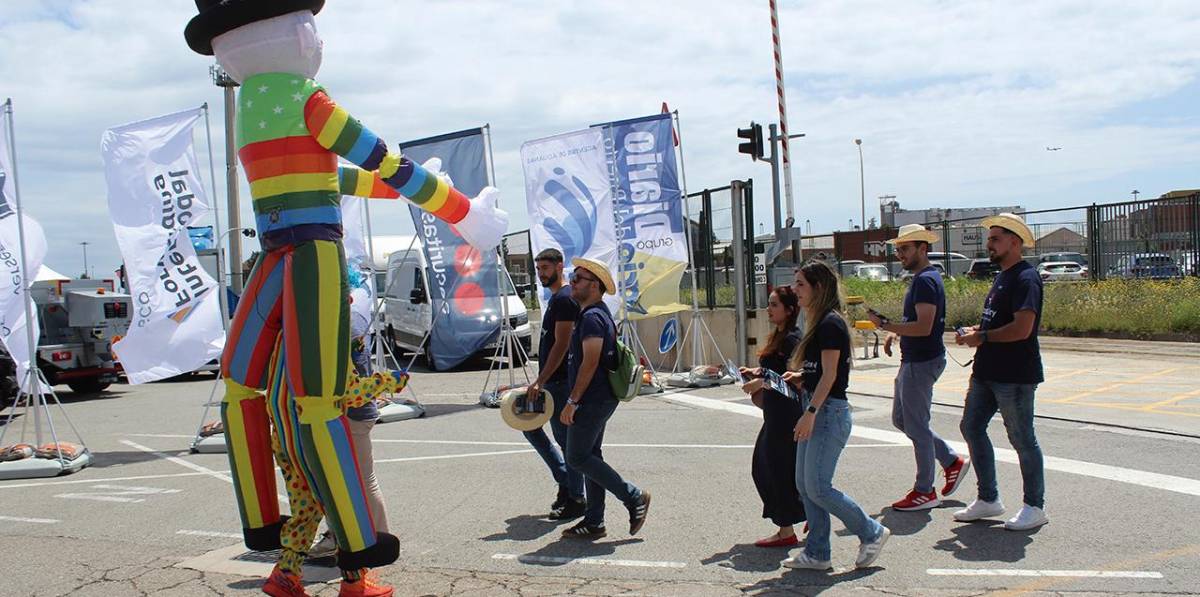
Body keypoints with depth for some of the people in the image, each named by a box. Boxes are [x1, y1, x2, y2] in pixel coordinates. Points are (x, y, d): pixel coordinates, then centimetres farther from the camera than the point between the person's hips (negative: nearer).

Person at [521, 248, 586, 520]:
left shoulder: (564, 298, -15)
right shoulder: (555, 297, 16)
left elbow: (561, 345, -22)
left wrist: (540, 382, -23)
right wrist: (540, 381, 23)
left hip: (560, 382, -11)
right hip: (551, 381, 11)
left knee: (566, 438, -2)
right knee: (530, 427, 15)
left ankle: (576, 499, 8)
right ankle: (565, 480, 22)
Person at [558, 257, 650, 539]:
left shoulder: (592, 317, -17)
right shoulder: (598, 314, 16)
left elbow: (590, 363, -23)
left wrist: (572, 401, -22)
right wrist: (577, 400, 23)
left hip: (592, 400, -10)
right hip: (600, 399, 10)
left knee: (577, 458, -5)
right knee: (590, 456, 12)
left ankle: (634, 497, 0)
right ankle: (593, 522, 17)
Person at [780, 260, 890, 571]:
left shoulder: (831, 323, -14)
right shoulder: (820, 323, 14)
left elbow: (829, 374, -19)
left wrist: (810, 412, -22)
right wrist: (801, 376, 7)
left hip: (829, 411, -10)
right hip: (816, 410, 10)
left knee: (818, 488, -7)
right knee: (804, 485, 9)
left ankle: (872, 533, 10)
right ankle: (816, 553, 16)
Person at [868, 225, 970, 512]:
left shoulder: (926, 281, -18)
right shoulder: (921, 278, 14)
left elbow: (924, 327, -27)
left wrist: (884, 325, -23)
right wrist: (895, 332, 9)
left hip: (922, 362, -11)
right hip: (914, 360, 11)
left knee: (916, 426, -1)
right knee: (901, 419, 18)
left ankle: (924, 492, 11)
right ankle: (952, 461, 26)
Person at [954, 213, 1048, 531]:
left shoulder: (1025, 278, -16)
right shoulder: (1002, 276, 15)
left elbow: (1022, 329, -26)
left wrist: (982, 337, -14)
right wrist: (975, 331, 5)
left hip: (1015, 376, -10)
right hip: (987, 372, 10)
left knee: (1022, 439, 1)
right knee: (972, 428, 11)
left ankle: (1035, 507, 15)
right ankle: (988, 499, 22)